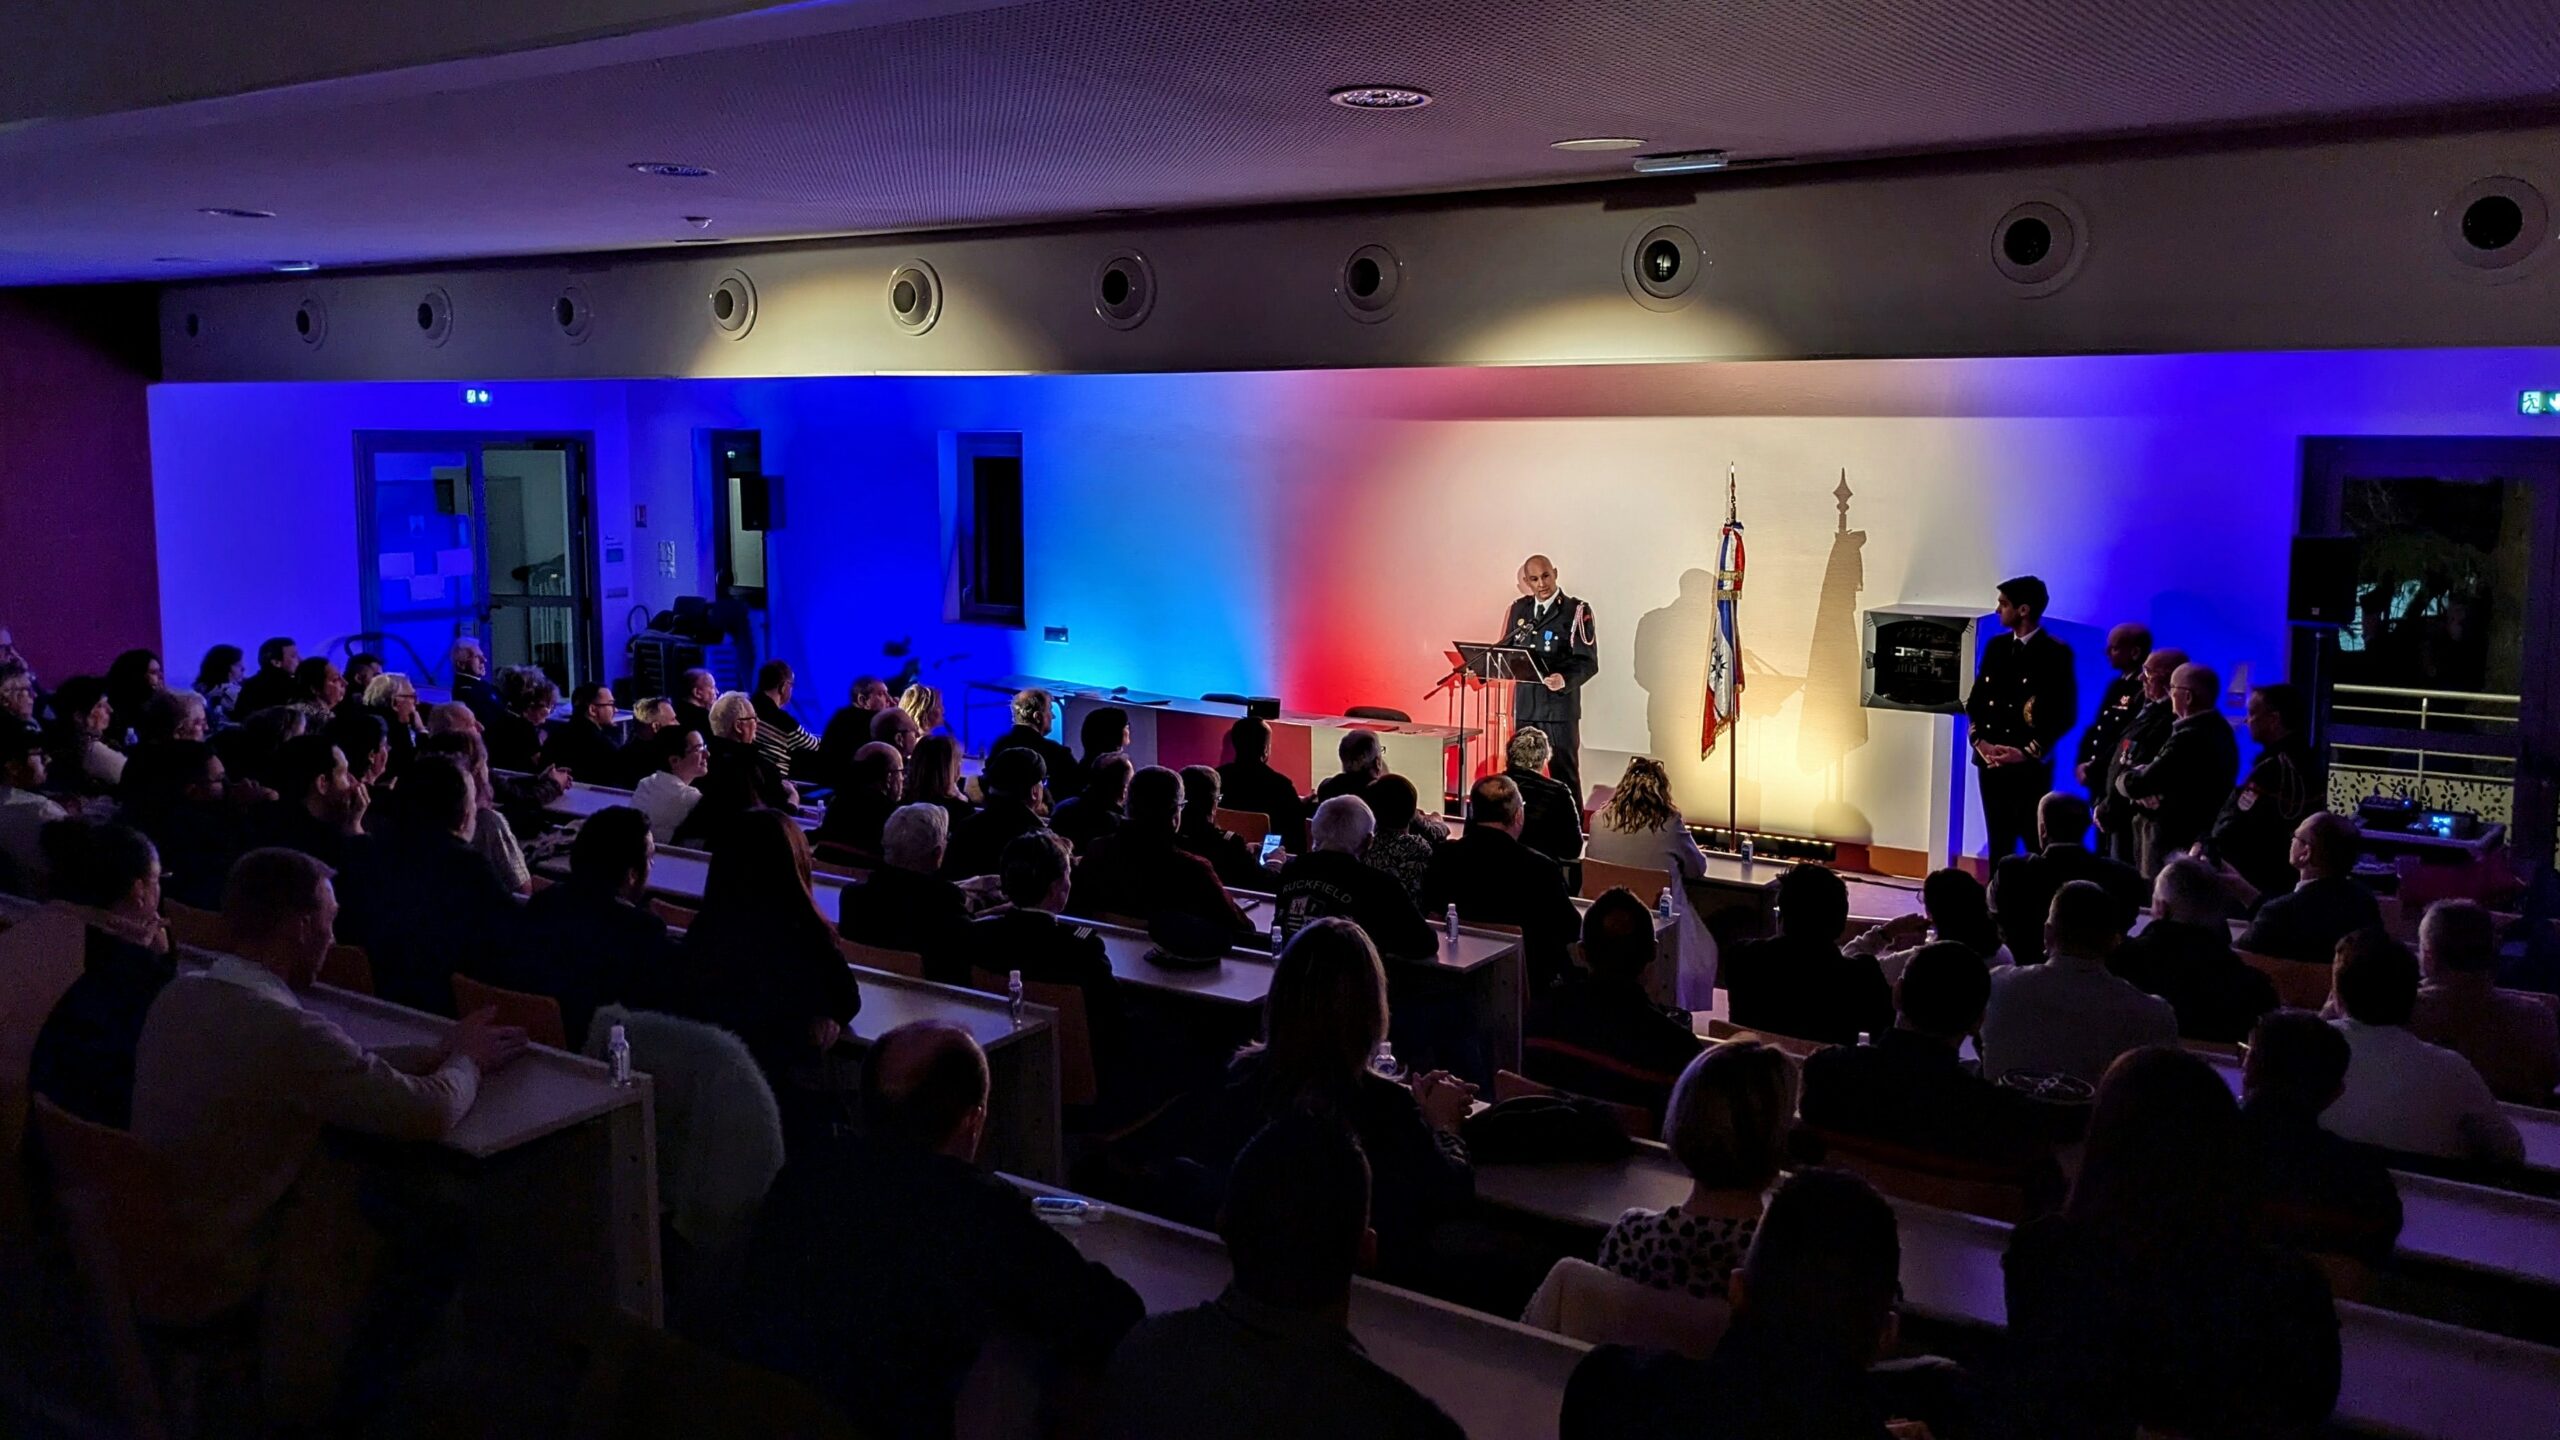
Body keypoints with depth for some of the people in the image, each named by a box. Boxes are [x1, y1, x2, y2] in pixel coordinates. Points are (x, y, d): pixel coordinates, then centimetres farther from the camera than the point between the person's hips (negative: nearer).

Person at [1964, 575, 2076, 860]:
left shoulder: (2056, 653, -6)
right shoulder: (1996, 646, 11)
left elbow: (2066, 713, -8)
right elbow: (1975, 699, 13)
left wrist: (2028, 752, -14)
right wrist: (1979, 740, -3)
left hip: (2031, 766, -5)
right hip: (1991, 762, 6)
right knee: (1999, 842, 10)